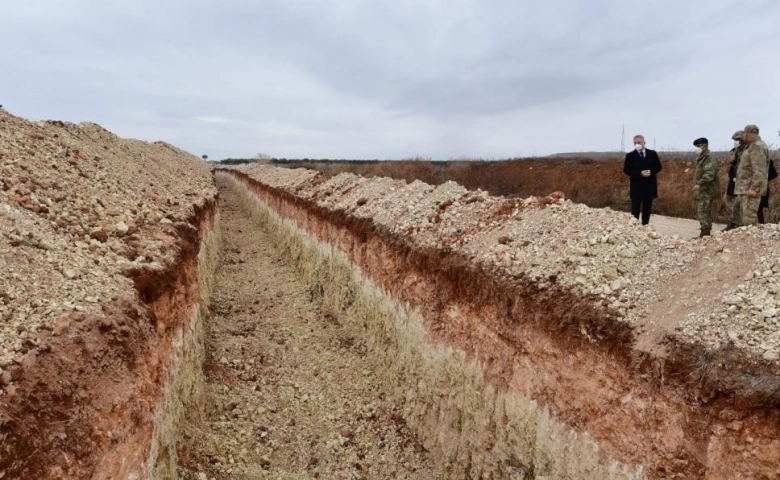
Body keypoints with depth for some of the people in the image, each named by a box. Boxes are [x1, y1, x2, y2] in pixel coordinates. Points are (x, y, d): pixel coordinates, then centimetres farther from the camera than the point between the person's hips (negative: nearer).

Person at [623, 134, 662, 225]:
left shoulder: (652, 153, 6)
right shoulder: (630, 155, -1)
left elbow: (658, 167, 6)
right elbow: (626, 170, -6)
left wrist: (651, 171, -15)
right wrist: (640, 173, -18)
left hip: (649, 186, 3)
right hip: (636, 186, -2)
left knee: (647, 210, 9)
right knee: (635, 210, -2)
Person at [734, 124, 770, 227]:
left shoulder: (757, 147, -12)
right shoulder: (751, 146, 20)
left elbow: (759, 171, -20)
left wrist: (754, 188, -24)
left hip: (750, 190, -11)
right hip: (745, 189, 11)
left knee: (749, 219, -14)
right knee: (746, 218, 14)